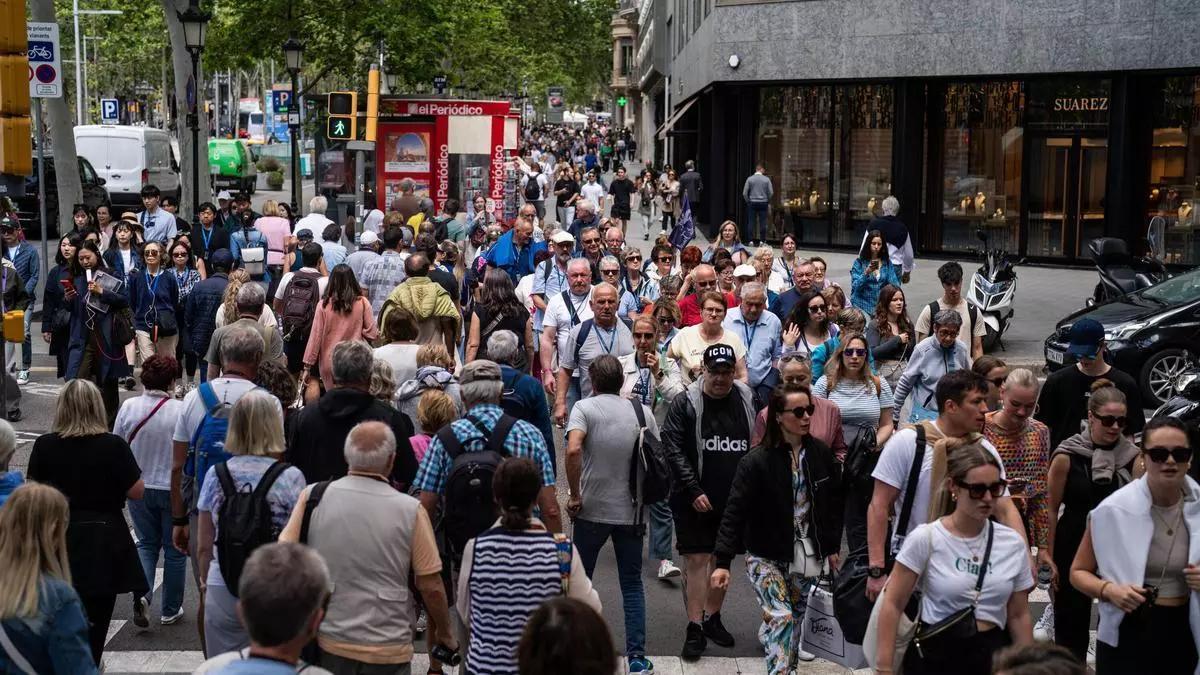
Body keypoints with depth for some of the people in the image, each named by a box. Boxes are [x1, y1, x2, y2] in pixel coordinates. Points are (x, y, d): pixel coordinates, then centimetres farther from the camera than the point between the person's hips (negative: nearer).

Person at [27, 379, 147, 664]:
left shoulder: (44, 446, -6)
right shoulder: (113, 446, -13)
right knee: (95, 619, 9)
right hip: (103, 543, -2)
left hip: (58, 542, 2)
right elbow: (136, 491, -9)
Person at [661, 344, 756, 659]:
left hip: (734, 499, 4)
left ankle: (713, 618, 28)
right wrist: (694, 491, -16)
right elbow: (673, 448, -10)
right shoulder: (686, 403, -7)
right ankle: (695, 629, 1)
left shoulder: (747, 400, 3)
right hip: (695, 500, -4)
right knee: (696, 560, -3)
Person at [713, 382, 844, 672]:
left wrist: (833, 547, 12)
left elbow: (834, 503, 9)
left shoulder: (821, 454, -2)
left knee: (795, 617, 14)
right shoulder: (756, 461, -16)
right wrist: (722, 562, -21)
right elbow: (735, 513, -16)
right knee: (781, 617, -17)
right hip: (766, 556, -5)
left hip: (807, 555, 5)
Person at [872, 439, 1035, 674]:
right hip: (934, 655, -3)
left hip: (991, 654, 3)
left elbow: (1018, 616, 8)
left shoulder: (1013, 543, 1)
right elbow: (893, 605, -8)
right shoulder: (926, 539, -10)